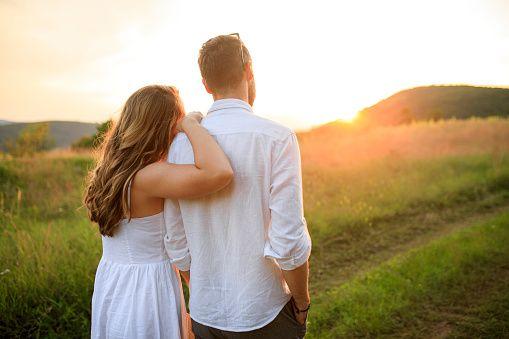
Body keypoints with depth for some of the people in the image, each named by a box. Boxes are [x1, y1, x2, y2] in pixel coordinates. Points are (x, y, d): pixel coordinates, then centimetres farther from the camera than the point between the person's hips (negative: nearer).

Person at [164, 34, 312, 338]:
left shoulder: (181, 144, -5)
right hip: (262, 314, -3)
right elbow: (289, 244, -21)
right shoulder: (277, 139, -18)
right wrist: (302, 303, -2)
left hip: (204, 314, 4)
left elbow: (177, 244, 1)